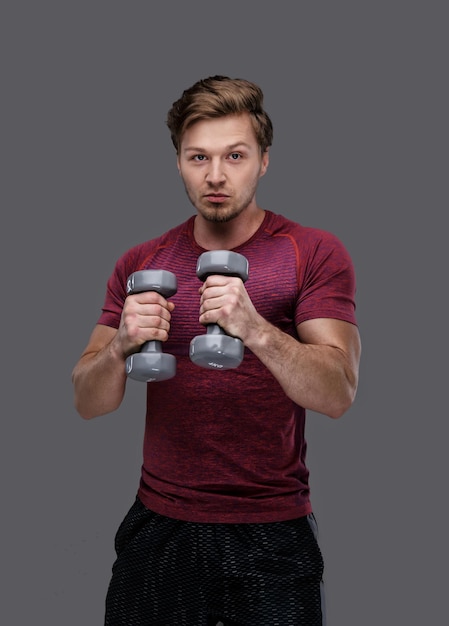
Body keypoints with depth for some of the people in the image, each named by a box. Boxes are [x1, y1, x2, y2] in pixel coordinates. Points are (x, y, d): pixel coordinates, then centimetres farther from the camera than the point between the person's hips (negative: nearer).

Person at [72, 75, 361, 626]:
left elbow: (338, 394, -15)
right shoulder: (140, 264, 3)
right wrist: (121, 346, -20)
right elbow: (87, 403, 1)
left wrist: (255, 329, -31)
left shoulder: (314, 253, -6)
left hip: (272, 535, -2)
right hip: (158, 524, 3)